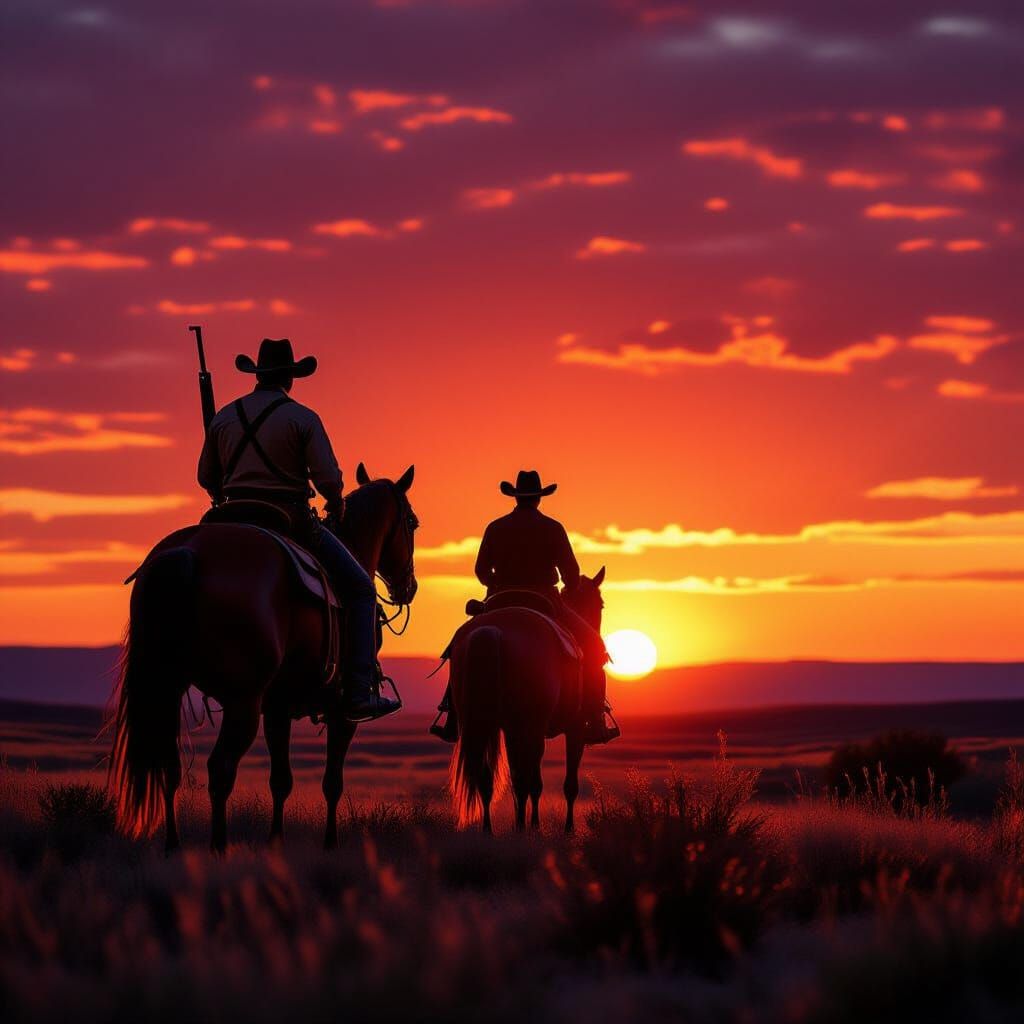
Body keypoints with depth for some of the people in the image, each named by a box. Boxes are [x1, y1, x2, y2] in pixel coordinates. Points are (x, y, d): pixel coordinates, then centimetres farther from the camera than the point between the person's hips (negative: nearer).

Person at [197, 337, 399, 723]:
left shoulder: (224, 417, 7)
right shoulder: (303, 418, -6)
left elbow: (206, 477, 14)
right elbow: (329, 479, -11)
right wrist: (336, 511, 9)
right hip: (292, 521, -5)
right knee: (360, 590, 4)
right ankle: (358, 694, -8)